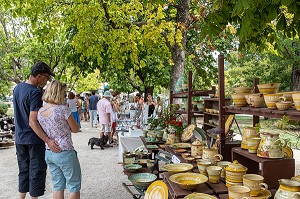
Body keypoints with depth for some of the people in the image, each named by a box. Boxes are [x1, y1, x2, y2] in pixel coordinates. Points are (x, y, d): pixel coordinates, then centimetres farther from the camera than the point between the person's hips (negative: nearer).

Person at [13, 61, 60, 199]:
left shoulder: (17, 88, 6)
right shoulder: (35, 93, -20)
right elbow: (32, 122, -25)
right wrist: (47, 140, -31)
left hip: (19, 138, 8)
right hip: (33, 139, -8)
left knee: (23, 171, 19)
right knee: (37, 171, 4)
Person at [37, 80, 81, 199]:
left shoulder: (40, 112, 1)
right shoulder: (63, 109, -19)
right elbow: (75, 129, -6)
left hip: (49, 153, 7)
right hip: (64, 153, -7)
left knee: (58, 186, 18)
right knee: (74, 186, 10)